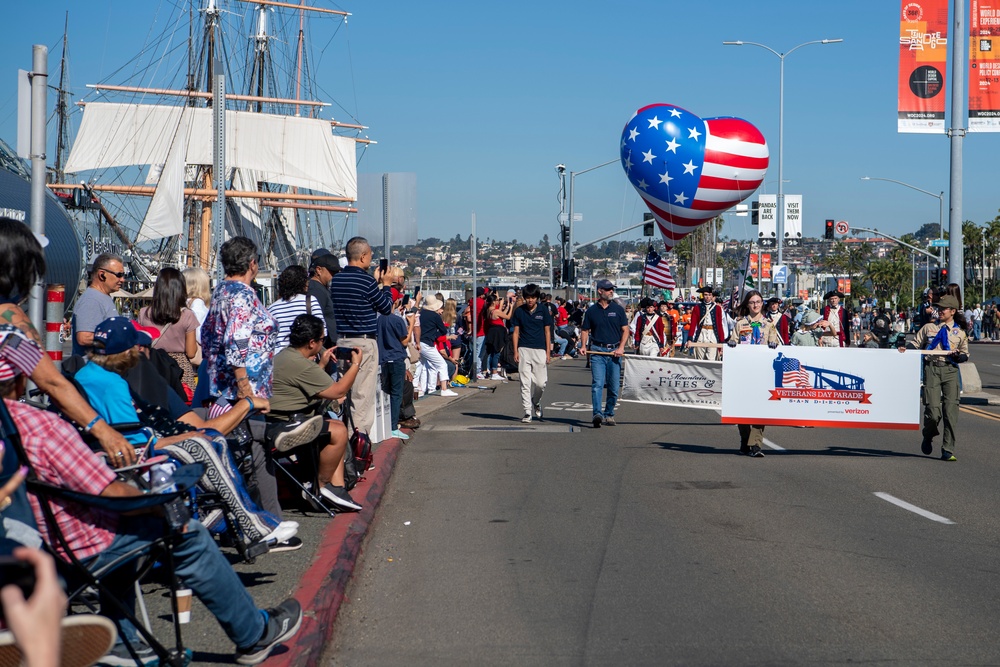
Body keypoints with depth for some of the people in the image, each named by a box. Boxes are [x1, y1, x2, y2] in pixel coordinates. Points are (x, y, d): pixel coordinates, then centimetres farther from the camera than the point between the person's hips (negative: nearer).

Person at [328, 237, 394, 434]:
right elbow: (386, 308, -3)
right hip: (364, 342, -7)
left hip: (341, 340, 7)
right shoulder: (366, 281, -14)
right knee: (363, 393, -2)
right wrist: (386, 285, 12)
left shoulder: (336, 280, 7)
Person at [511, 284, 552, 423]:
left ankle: (536, 402, 27)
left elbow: (547, 332, 5)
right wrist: (515, 351, 0)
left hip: (540, 350, 0)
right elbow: (516, 332, 8)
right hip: (524, 350, 1)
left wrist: (548, 352, 0)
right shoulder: (519, 311, 5)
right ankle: (527, 412, 1)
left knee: (540, 383, -2)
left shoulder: (543, 310, 3)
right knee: (525, 383, -3)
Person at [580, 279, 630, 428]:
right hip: (597, 351, -1)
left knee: (614, 386, 4)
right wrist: (583, 346, -4)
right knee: (597, 384, -14)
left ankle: (609, 414, 18)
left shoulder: (618, 309, 7)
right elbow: (585, 330, 12)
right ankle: (597, 414, -23)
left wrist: (621, 348, -7)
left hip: (615, 351, 1)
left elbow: (625, 330, 7)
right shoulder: (591, 311, 7)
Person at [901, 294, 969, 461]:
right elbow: (916, 343, 14)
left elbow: (965, 355, 16)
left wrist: (957, 355, -7)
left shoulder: (960, 333, 14)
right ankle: (928, 437, 22)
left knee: (951, 410, -6)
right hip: (931, 368, -1)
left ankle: (948, 451, -1)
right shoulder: (928, 328, 14)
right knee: (933, 410, -10)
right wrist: (906, 349, -6)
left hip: (950, 369, 1)